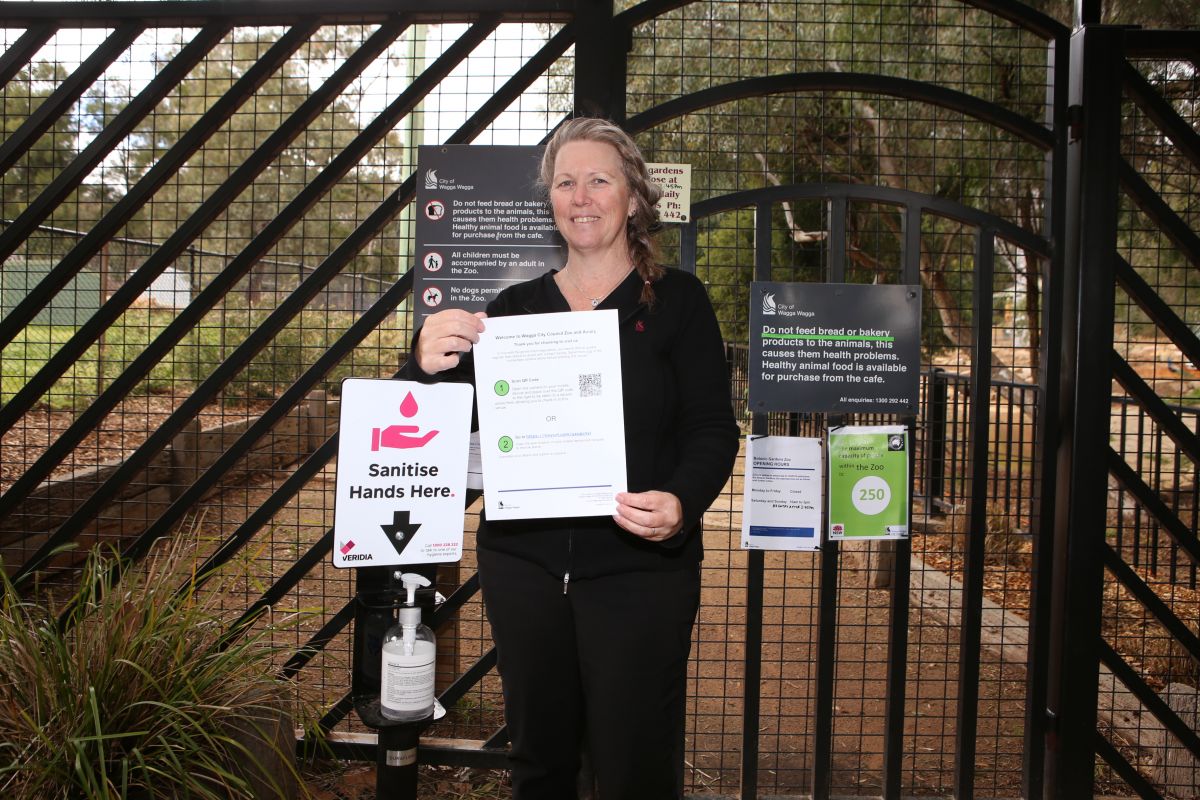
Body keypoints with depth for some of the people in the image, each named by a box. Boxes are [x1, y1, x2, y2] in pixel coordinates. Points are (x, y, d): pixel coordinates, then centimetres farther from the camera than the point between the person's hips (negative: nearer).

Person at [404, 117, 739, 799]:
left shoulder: (678, 299, 2)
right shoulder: (516, 307, 10)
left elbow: (713, 429, -4)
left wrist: (682, 502, -25)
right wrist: (428, 366, -16)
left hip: (639, 568, -3)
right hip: (523, 563, 3)